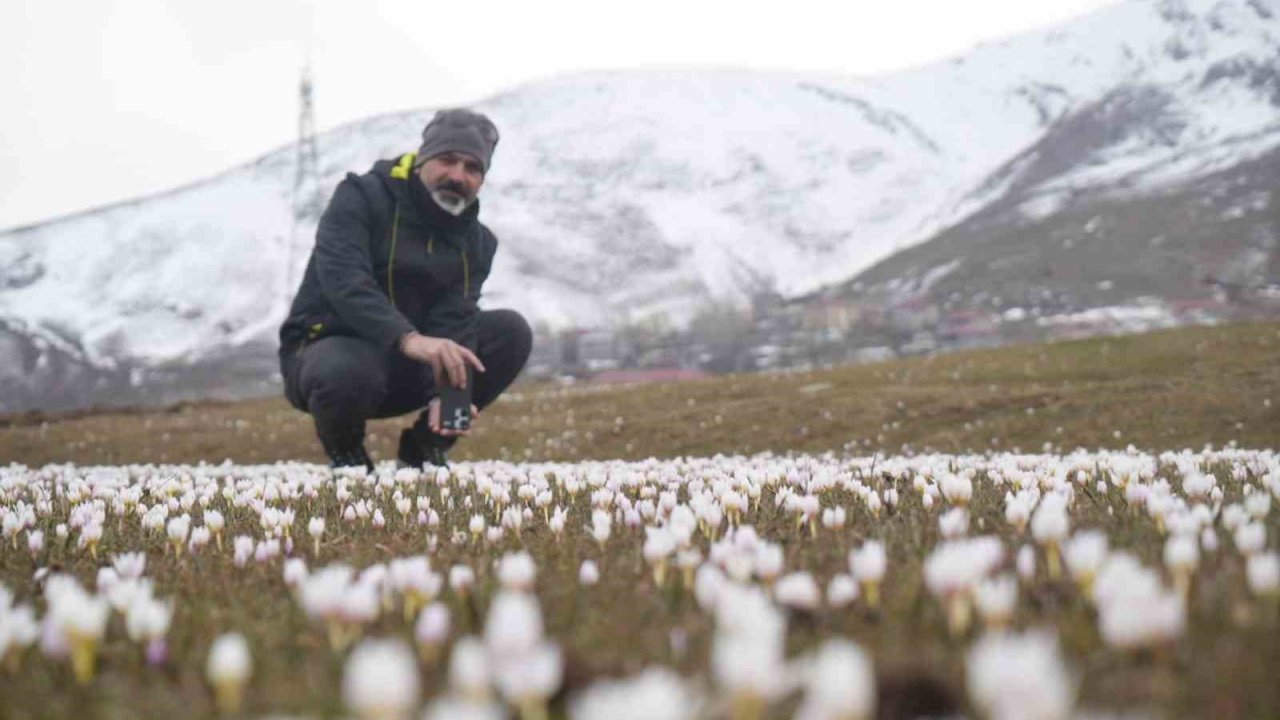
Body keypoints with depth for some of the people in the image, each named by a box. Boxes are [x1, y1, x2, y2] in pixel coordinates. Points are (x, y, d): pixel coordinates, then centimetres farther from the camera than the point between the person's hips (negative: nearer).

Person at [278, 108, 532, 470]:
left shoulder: (475, 241, 3)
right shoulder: (362, 197, -12)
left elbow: (454, 320, -11)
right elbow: (342, 278, -30)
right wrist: (408, 338, -47)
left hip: (407, 370, 5)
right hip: (327, 347, -5)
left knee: (511, 331, -13)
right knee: (350, 372, -41)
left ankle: (425, 445, 1)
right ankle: (344, 450, -4)